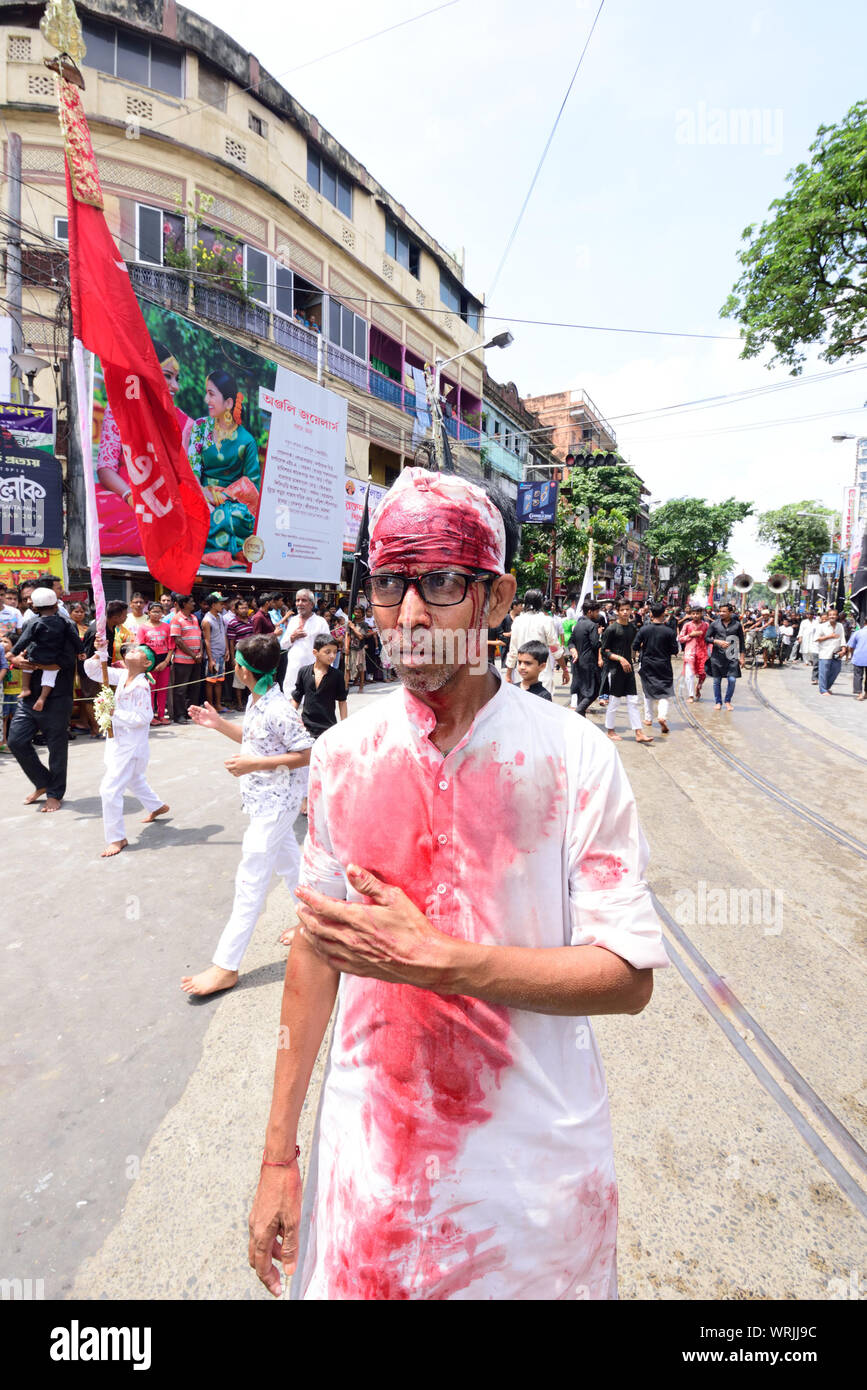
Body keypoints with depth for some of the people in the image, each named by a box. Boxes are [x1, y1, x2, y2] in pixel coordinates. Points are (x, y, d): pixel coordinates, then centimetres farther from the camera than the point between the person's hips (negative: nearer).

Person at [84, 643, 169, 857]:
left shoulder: (141, 685, -20)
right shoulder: (122, 675, 2)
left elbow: (143, 717, -24)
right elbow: (92, 670, 5)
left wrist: (115, 713, -24)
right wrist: (100, 653, -11)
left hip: (131, 745, -9)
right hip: (118, 741, 9)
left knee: (110, 789, -10)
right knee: (134, 779, 30)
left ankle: (117, 838, 2)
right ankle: (157, 807, 54)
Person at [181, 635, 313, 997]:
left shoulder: (278, 709, -25)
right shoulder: (255, 701, 5)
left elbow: (306, 754, -23)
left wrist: (255, 764, -25)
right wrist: (218, 723, 8)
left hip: (276, 802, -10)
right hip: (267, 800, 10)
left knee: (250, 880, -3)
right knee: (288, 861, 22)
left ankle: (225, 967, 6)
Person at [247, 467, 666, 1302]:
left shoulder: (575, 757, -15)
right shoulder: (342, 755, -5)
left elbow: (627, 975, -14)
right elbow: (316, 948, 1)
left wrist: (433, 957, -25)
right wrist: (278, 1154, 5)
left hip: (532, 1168, -1)